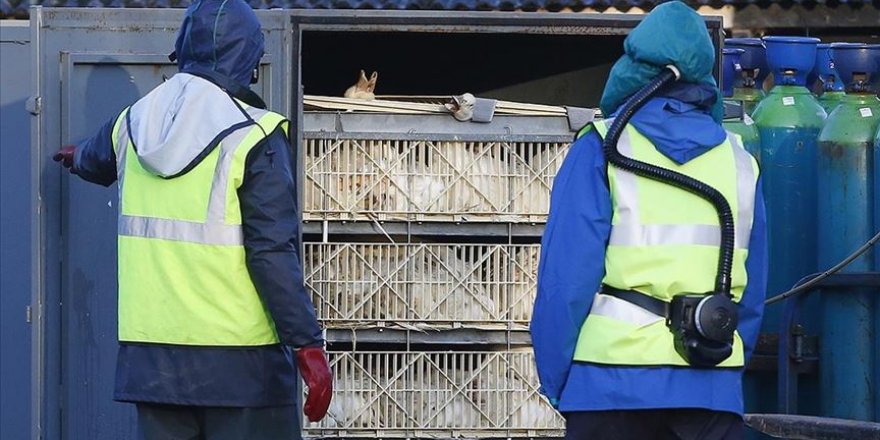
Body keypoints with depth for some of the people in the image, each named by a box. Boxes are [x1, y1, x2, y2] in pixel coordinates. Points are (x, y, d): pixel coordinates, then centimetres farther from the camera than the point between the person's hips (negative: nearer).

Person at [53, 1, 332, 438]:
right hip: (239, 358, -5)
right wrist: (308, 344, -12)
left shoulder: (133, 124, 8)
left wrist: (77, 157, 58)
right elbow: (273, 254, -15)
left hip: (150, 353, 5)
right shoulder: (254, 139, -11)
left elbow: (96, 162, 33)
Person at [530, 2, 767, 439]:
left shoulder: (601, 149, 0)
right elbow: (752, 293, 13)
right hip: (712, 389, 3)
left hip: (615, 384, -3)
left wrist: (555, 383, 1)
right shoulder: (737, 160, 11)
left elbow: (566, 275, -5)